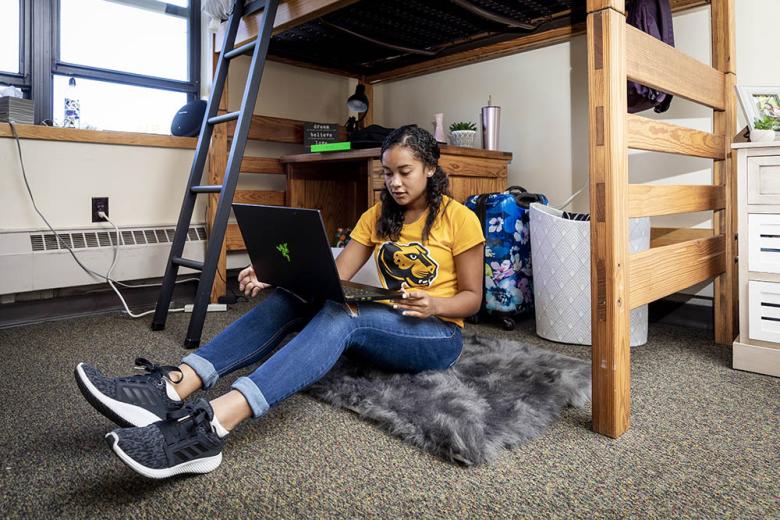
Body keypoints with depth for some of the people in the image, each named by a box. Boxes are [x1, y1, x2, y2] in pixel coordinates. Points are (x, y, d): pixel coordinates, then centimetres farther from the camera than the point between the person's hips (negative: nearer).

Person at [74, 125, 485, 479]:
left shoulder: (460, 219, -4)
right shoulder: (377, 216, 10)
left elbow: (472, 297, -2)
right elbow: (334, 274, 1)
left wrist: (433, 304, -23)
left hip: (437, 336, -5)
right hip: (381, 328, 5)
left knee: (340, 316, -37)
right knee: (288, 298, -22)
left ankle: (210, 427, -52)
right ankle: (172, 390, -37)